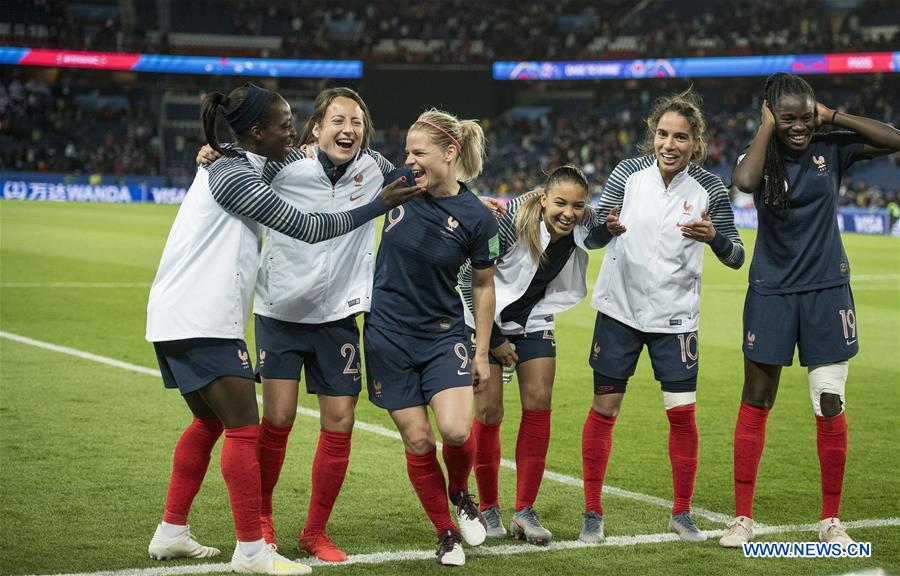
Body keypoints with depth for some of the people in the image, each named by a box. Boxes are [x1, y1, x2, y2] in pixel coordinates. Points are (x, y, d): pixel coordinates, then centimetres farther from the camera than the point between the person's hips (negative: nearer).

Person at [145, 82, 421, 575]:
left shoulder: (228, 167, 14)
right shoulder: (233, 177, -16)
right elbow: (307, 228, -17)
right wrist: (380, 205, -12)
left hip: (178, 320, 10)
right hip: (201, 324, -10)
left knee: (209, 421, 19)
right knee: (244, 428, -7)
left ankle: (171, 533, 24)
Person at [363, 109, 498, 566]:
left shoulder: (477, 218, -10)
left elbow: (483, 286, 2)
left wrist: (481, 352, 5)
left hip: (443, 335, -2)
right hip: (388, 335, 2)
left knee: (455, 431, -19)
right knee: (417, 442, 1)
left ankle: (460, 493, 15)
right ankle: (446, 533, 19)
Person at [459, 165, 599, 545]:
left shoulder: (585, 225, -17)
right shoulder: (513, 220, -29)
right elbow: (469, 275, -19)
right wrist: (493, 339, -14)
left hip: (534, 320, 4)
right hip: (487, 319, -4)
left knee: (538, 405, -6)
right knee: (488, 412, -7)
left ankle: (525, 511, 0)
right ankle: (488, 508, 9)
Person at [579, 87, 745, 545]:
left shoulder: (708, 189, -8)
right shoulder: (629, 173, -7)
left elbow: (735, 258, -3)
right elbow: (592, 238, -3)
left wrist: (714, 236, -24)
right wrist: (606, 227, -26)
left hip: (674, 316, 0)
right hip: (620, 309, 1)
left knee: (682, 413, -3)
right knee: (604, 408, 2)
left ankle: (681, 513, 15)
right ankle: (592, 512, 14)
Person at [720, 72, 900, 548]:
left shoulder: (830, 148, -3)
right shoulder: (760, 152, -6)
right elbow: (744, 181, -30)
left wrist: (833, 117, -13)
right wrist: (766, 129, -18)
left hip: (827, 292, 1)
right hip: (771, 293, 0)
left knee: (830, 408, 2)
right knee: (755, 403, 5)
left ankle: (831, 520, 15)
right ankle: (742, 517, 13)